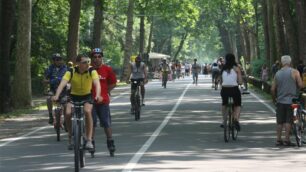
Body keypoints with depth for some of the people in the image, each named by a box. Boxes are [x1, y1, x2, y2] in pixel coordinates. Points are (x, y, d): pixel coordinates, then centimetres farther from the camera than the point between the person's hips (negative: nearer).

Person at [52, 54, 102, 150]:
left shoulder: (92, 71, -17)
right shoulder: (71, 72, -17)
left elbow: (97, 83, -31)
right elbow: (62, 84, -30)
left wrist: (98, 95, -51)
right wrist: (56, 95, -48)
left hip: (87, 96, -1)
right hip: (74, 96, 1)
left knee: (87, 111, -32)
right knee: (68, 113, -26)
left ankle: (89, 140, -26)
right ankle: (70, 137, 0)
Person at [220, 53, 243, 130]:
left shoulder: (223, 69, 7)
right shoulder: (236, 68, -1)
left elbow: (221, 82, 7)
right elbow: (240, 82, -4)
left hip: (224, 90, 2)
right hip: (234, 89, -2)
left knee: (224, 104, 31)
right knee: (237, 105, 19)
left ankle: (224, 121, 27)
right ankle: (236, 119, -10)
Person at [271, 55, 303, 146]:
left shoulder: (277, 73, 7)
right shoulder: (294, 72, -5)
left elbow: (272, 89, 7)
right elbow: (301, 85, -8)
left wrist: (274, 99, 21)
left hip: (280, 101, 4)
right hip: (291, 100, -4)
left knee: (279, 121, 9)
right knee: (288, 121, -1)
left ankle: (278, 139, 10)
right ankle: (286, 140, -2)